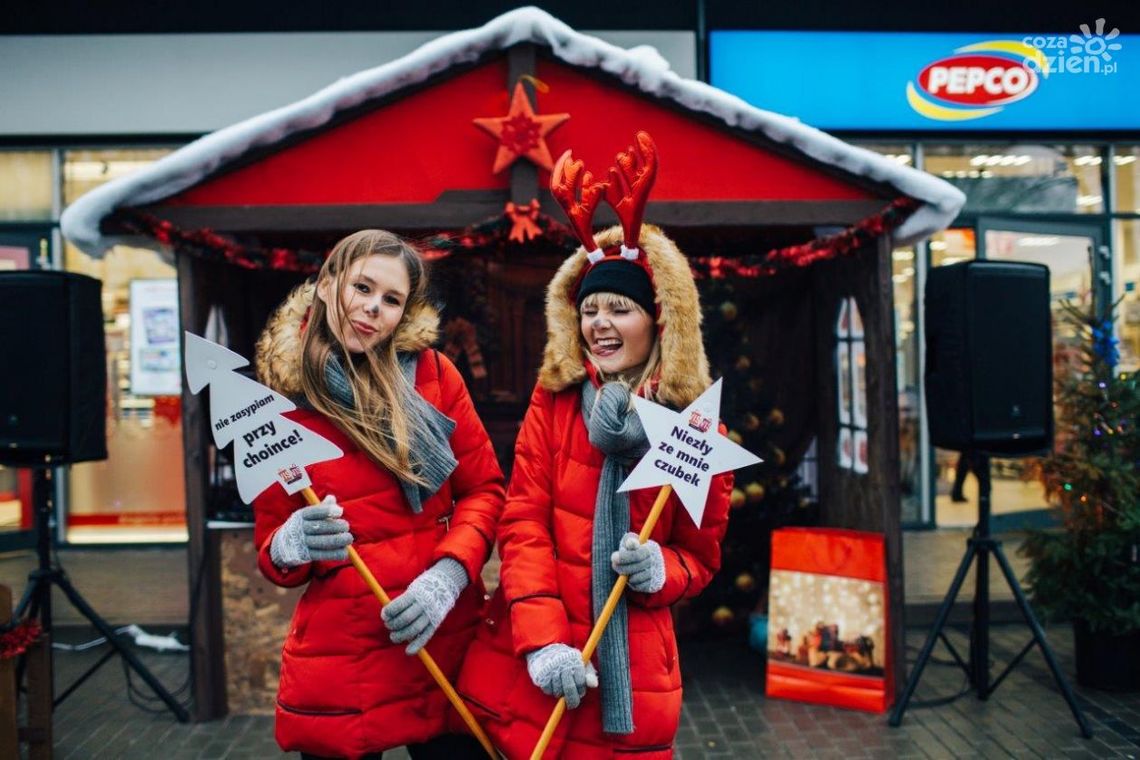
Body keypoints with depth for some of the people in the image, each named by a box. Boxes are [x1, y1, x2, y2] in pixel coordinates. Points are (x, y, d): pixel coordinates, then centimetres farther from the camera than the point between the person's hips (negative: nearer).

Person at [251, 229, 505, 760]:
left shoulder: (432, 374, -1)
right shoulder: (282, 404, -1)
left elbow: (484, 489, 1)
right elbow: (271, 550, 4)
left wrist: (448, 573, -15)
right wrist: (293, 546, -19)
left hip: (448, 642, 1)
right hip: (339, 658, 0)